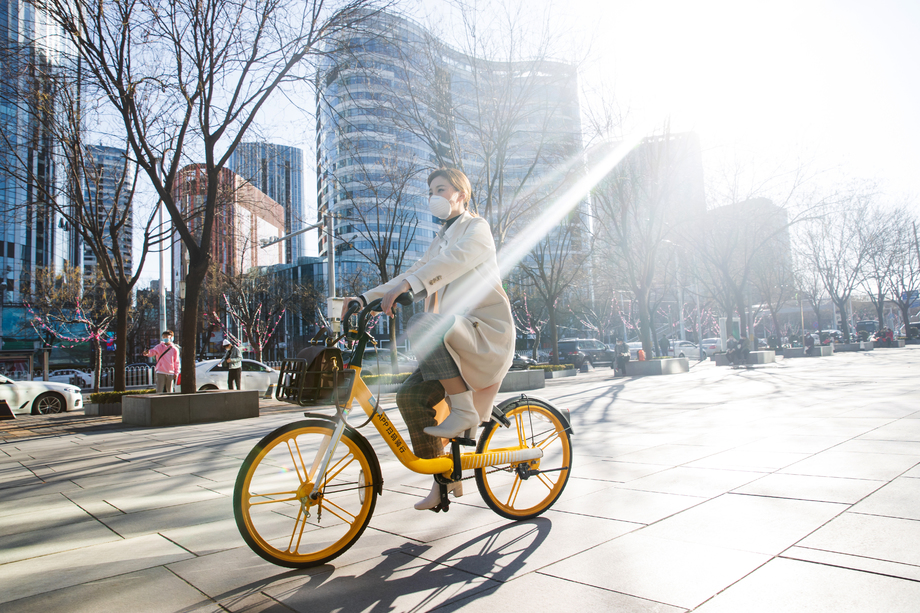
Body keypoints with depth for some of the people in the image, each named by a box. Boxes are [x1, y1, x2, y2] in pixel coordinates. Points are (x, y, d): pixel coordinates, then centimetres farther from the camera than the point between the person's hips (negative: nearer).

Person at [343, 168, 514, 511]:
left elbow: (453, 260, -20)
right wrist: (365, 298, 4)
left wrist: (403, 286, -34)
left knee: (423, 325, -34)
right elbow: (415, 274, 18)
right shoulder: (441, 240, 25)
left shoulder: (476, 228, 1)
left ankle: (464, 409, -20)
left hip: (486, 332, -7)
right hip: (452, 341, 8)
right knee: (411, 395, -10)